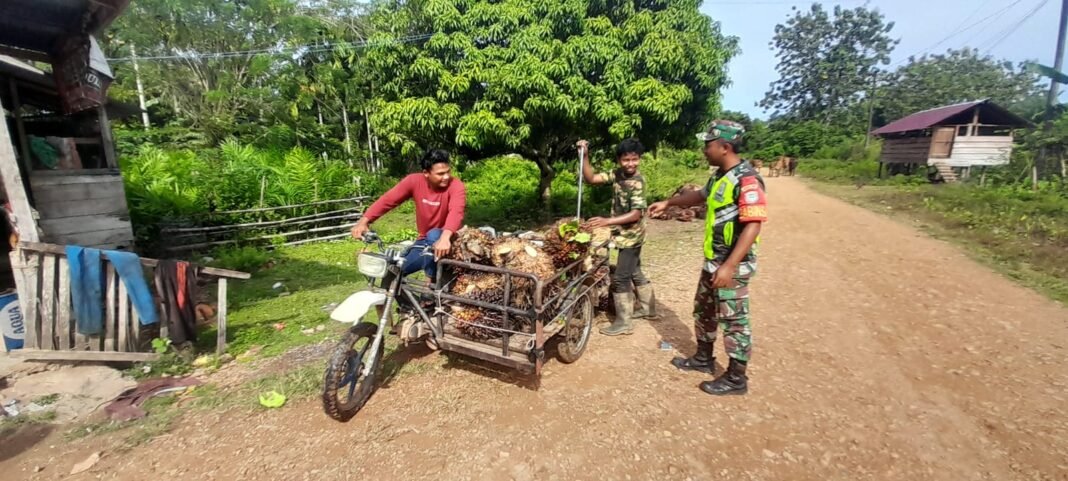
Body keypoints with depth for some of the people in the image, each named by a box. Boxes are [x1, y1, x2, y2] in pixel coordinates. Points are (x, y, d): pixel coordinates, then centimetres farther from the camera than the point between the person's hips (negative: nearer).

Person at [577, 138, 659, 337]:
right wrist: (585, 156, -15)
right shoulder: (616, 174, 1)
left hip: (631, 236, -8)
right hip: (625, 235, 8)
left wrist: (607, 221, -35)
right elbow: (591, 178, -2)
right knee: (635, 273, 20)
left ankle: (624, 323, 9)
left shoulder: (638, 182, -21)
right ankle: (648, 310, 37)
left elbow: (636, 214, -26)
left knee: (620, 278, -3)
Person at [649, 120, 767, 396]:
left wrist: (729, 267, -30)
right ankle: (703, 359, 38)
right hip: (713, 261, 10)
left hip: (733, 265, -10)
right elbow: (702, 196, 28)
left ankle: (736, 379, 17)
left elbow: (753, 226, -27)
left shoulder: (747, 180, -22)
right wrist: (668, 203, 28)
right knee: (704, 310, 20)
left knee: (733, 320, 2)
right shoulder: (720, 175, 8)